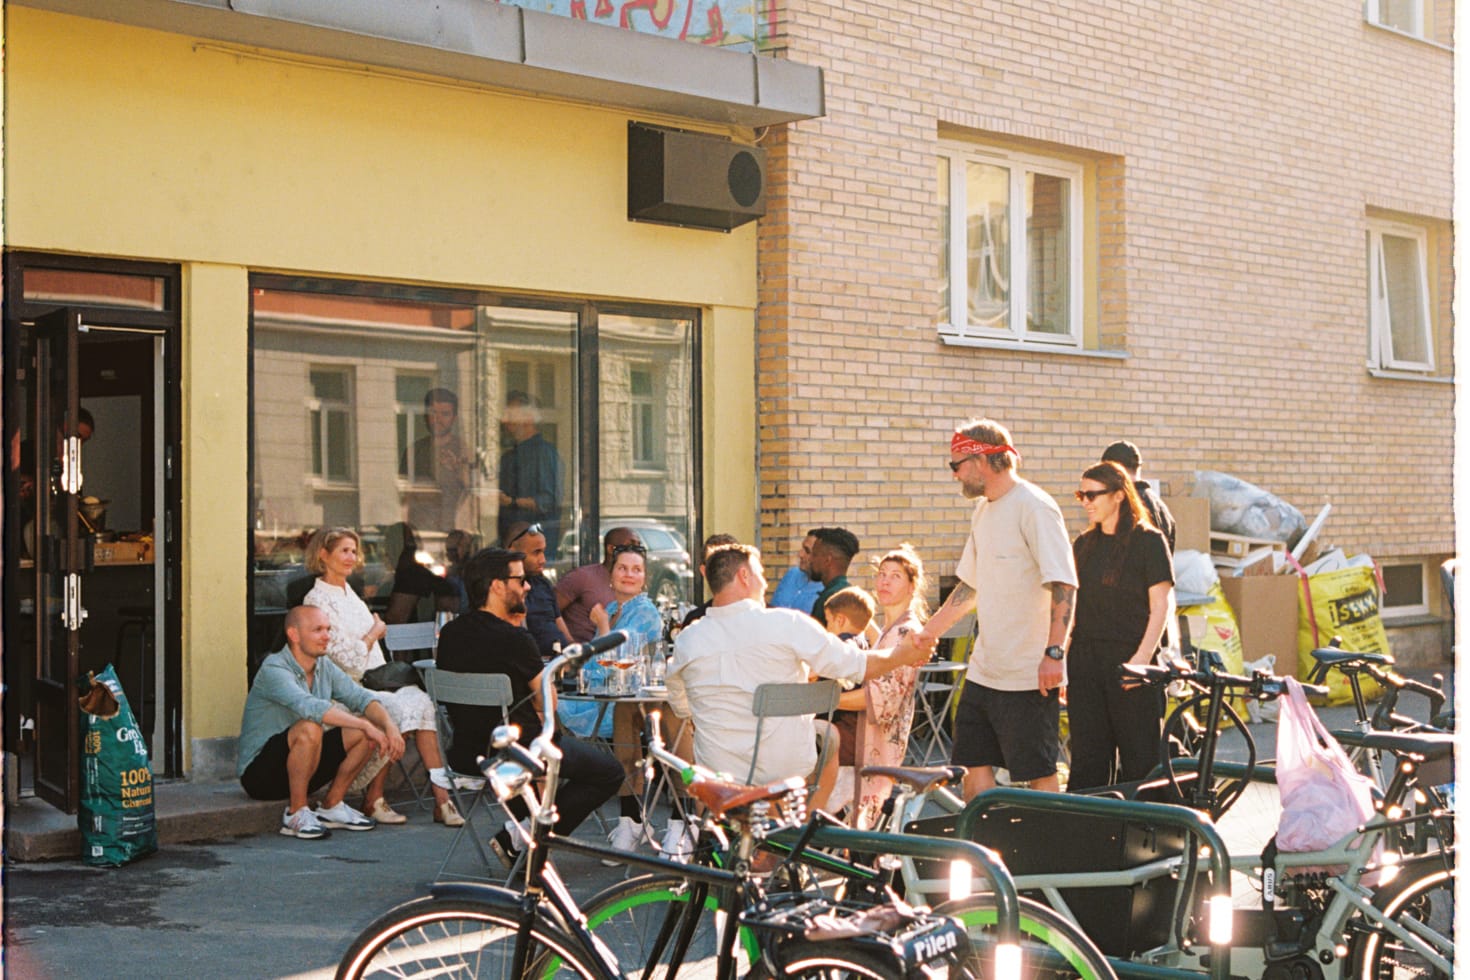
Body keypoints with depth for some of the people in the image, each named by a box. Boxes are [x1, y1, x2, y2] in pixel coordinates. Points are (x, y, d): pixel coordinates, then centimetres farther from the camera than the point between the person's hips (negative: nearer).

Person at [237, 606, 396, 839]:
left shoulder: (324, 667, 4)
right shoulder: (274, 670, -21)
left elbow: (361, 697, -4)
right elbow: (309, 706, -37)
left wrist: (389, 725, -24)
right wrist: (366, 726, -39)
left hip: (302, 769, 8)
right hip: (259, 773, -8)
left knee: (365, 732, -5)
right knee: (309, 729, -35)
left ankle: (332, 805, 4)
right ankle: (296, 814, -19)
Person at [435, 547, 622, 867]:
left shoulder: (449, 633, 1)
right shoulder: (515, 639, -20)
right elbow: (548, 704, -8)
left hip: (465, 754, 8)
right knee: (609, 772, 7)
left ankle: (518, 833, 24)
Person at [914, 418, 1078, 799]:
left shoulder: (1034, 507, -13)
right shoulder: (983, 510, 14)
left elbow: (1063, 585, -19)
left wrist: (1054, 652, -25)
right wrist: (929, 632, 21)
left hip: (1029, 676, -9)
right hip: (984, 670, 9)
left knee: (1038, 774, -2)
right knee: (973, 764, 11)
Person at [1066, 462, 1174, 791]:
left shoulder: (1148, 541, -3)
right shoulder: (1083, 544, 14)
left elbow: (1161, 606, -7)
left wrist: (1142, 658, -16)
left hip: (1128, 659, -5)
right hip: (1085, 661, 5)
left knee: (1140, 759, 1)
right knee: (1086, 758, 4)